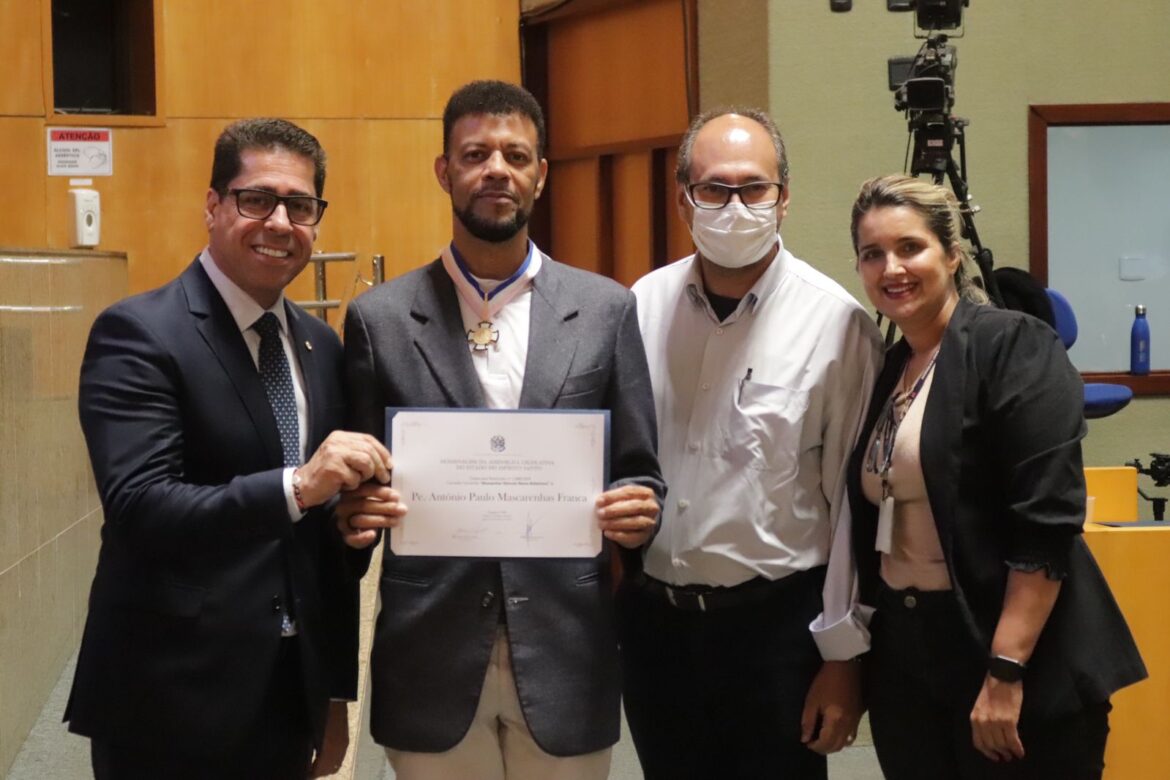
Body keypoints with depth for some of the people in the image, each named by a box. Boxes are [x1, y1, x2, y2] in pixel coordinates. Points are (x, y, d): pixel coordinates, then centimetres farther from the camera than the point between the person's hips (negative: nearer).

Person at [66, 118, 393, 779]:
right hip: (173, 703, -6)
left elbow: (329, 530, 13)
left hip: (292, 694, 6)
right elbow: (137, 508, -22)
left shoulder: (320, 346, 10)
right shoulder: (139, 333, -11)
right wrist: (297, 484, -33)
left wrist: (338, 689, 13)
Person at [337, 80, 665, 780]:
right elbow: (356, 486, 5)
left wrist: (638, 515, -15)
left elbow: (639, 473, 7)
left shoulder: (606, 310, 3)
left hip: (564, 655, 1)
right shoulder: (379, 318, 2)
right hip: (431, 658, 0)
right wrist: (357, 512, -16)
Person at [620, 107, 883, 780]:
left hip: (776, 623, -3)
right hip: (653, 618, 4)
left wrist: (843, 655, -6)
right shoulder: (643, 307, 0)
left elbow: (855, 504, -8)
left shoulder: (835, 322, -11)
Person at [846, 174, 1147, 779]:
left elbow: (1047, 523, -18)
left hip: (1017, 663, -7)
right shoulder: (888, 369, 11)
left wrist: (1006, 671, -22)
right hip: (904, 658, 7)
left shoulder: (1012, 346, -11)